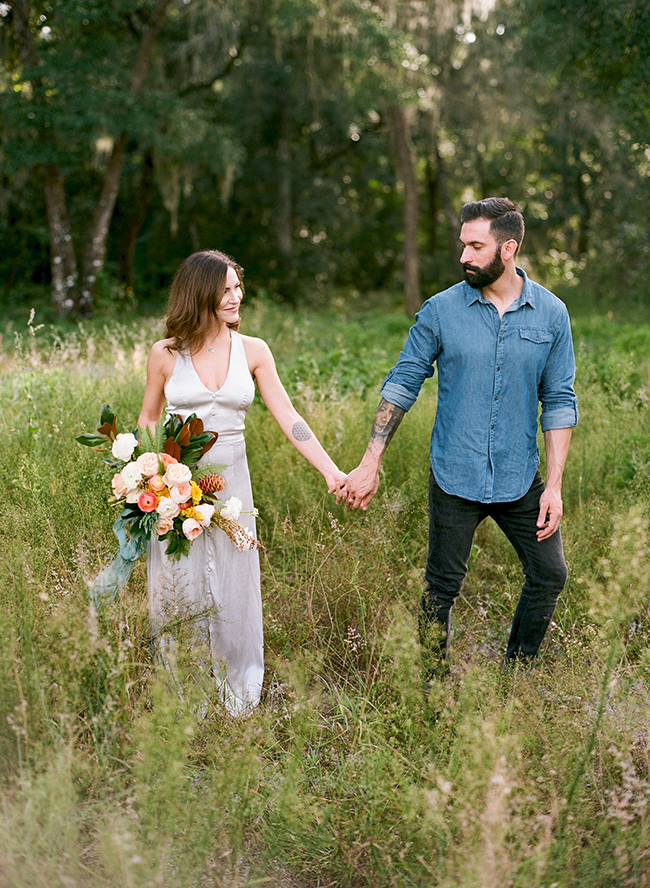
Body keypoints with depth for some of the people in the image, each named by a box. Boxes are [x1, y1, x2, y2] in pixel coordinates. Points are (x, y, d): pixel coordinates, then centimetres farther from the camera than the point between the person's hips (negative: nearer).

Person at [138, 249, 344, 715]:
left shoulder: (253, 351, 1)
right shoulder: (166, 354, -2)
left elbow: (288, 418, -3)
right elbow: (147, 420, 8)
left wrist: (331, 471, -12)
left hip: (230, 484, 1)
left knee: (231, 590, 7)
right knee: (179, 590, 5)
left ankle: (234, 701, 21)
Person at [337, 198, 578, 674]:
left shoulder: (551, 314, -2)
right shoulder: (441, 310, -5)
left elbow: (559, 402, 1)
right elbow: (402, 384, 0)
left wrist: (554, 485, -4)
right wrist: (370, 464, -6)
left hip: (520, 480, 2)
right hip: (455, 478, -1)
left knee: (549, 576, 8)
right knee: (442, 589, 7)